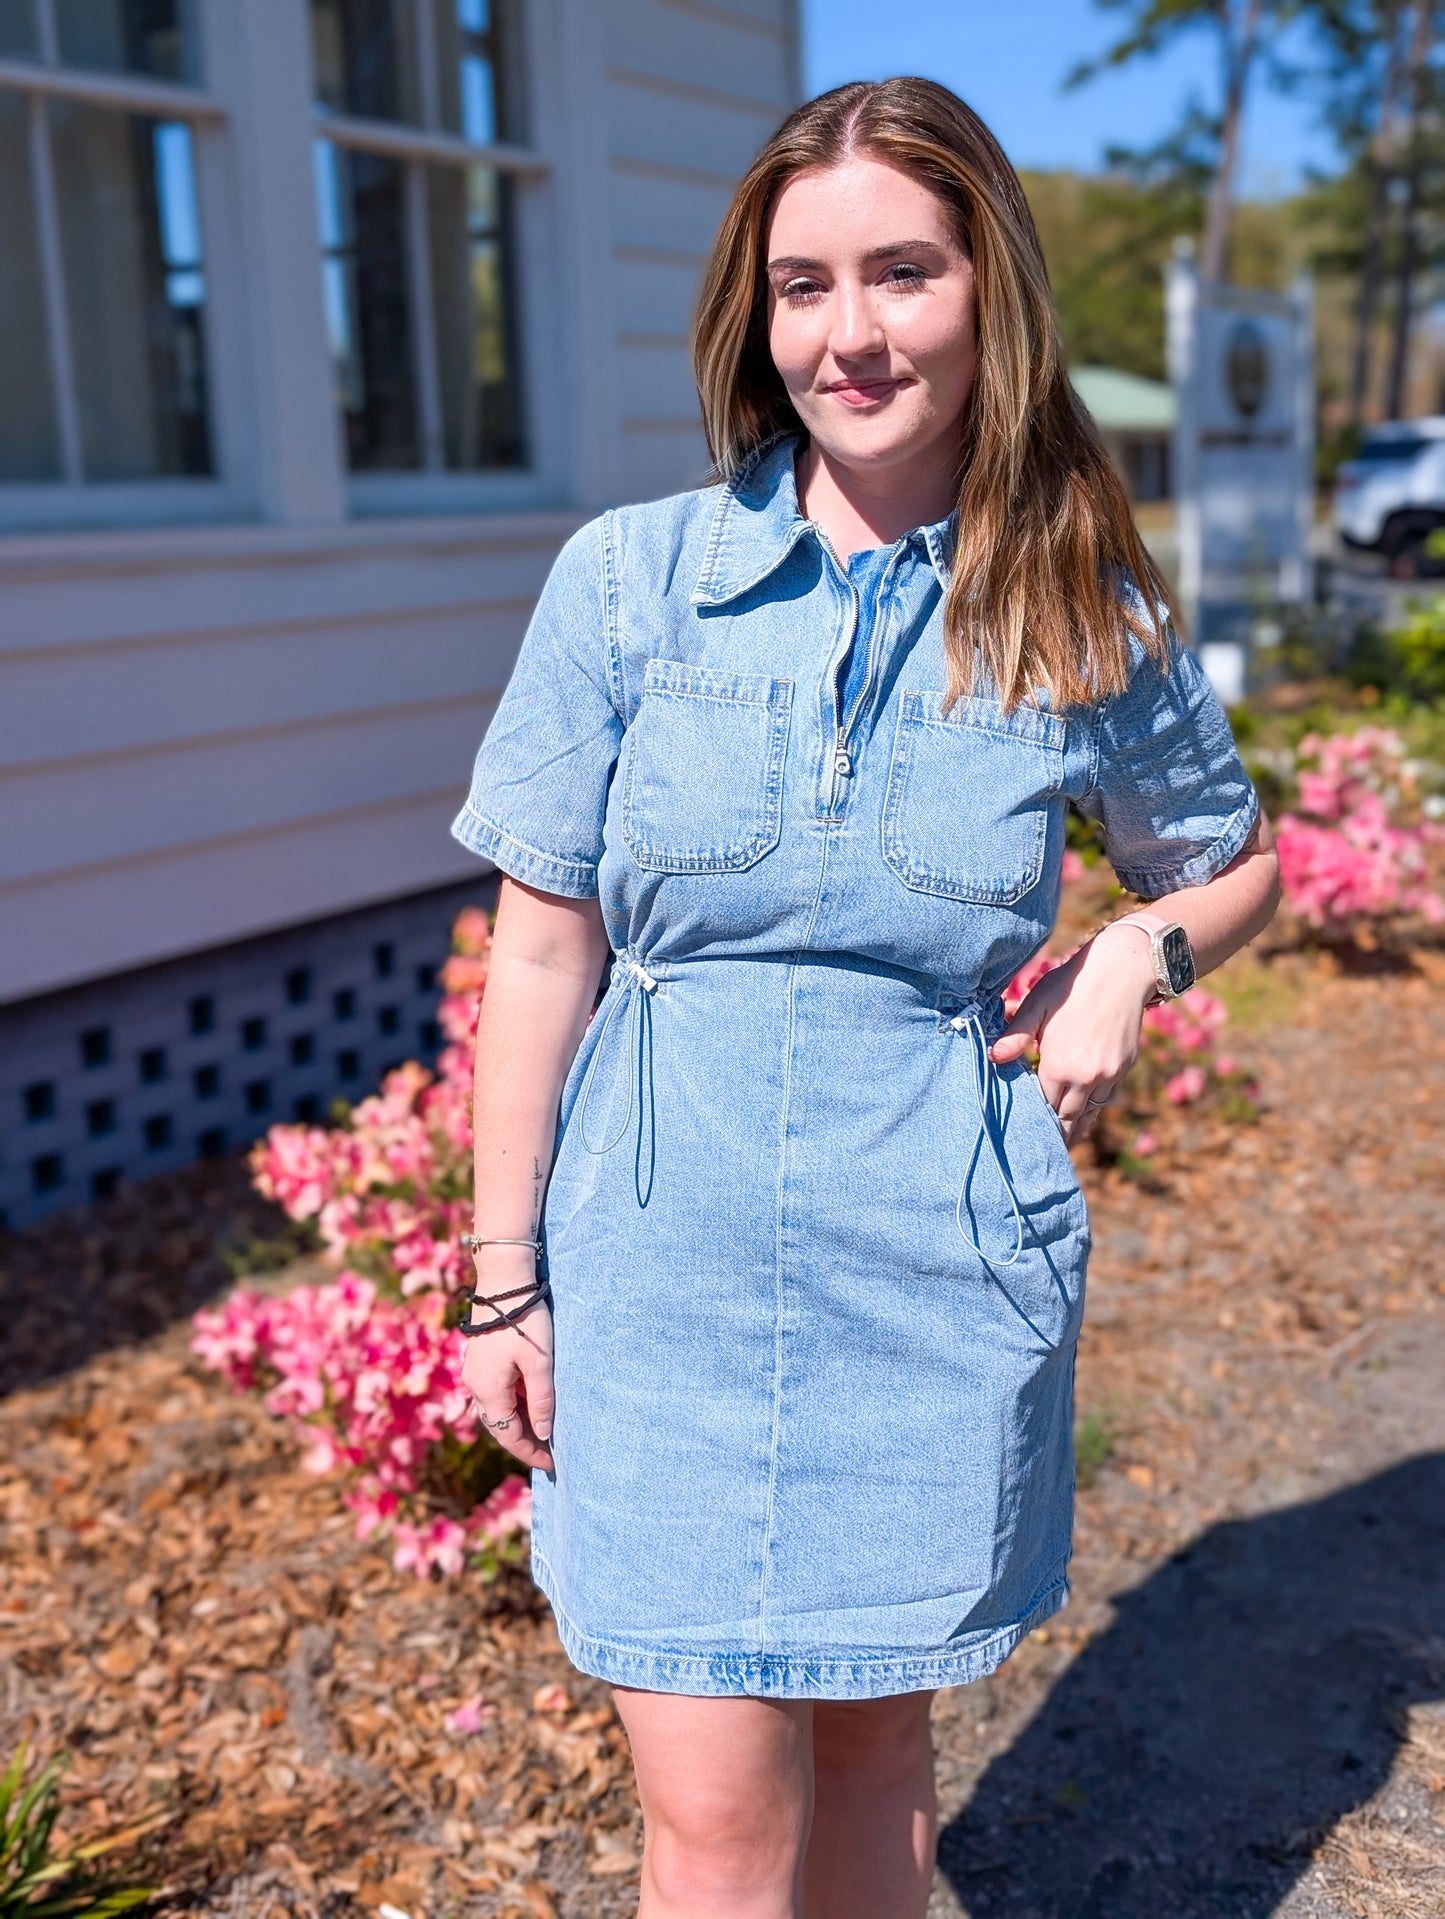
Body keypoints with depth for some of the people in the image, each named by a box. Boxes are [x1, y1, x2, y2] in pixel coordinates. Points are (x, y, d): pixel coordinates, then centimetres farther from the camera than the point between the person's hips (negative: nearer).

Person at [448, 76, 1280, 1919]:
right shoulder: (630, 577, -5)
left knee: (875, 1734, 18)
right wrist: (505, 1276, 1)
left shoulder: (1092, 626, -2)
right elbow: (542, 945, -1)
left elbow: (1233, 861, 16)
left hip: (940, 1270, 1)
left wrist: (1140, 951, -6)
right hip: (667, 1262, 0)